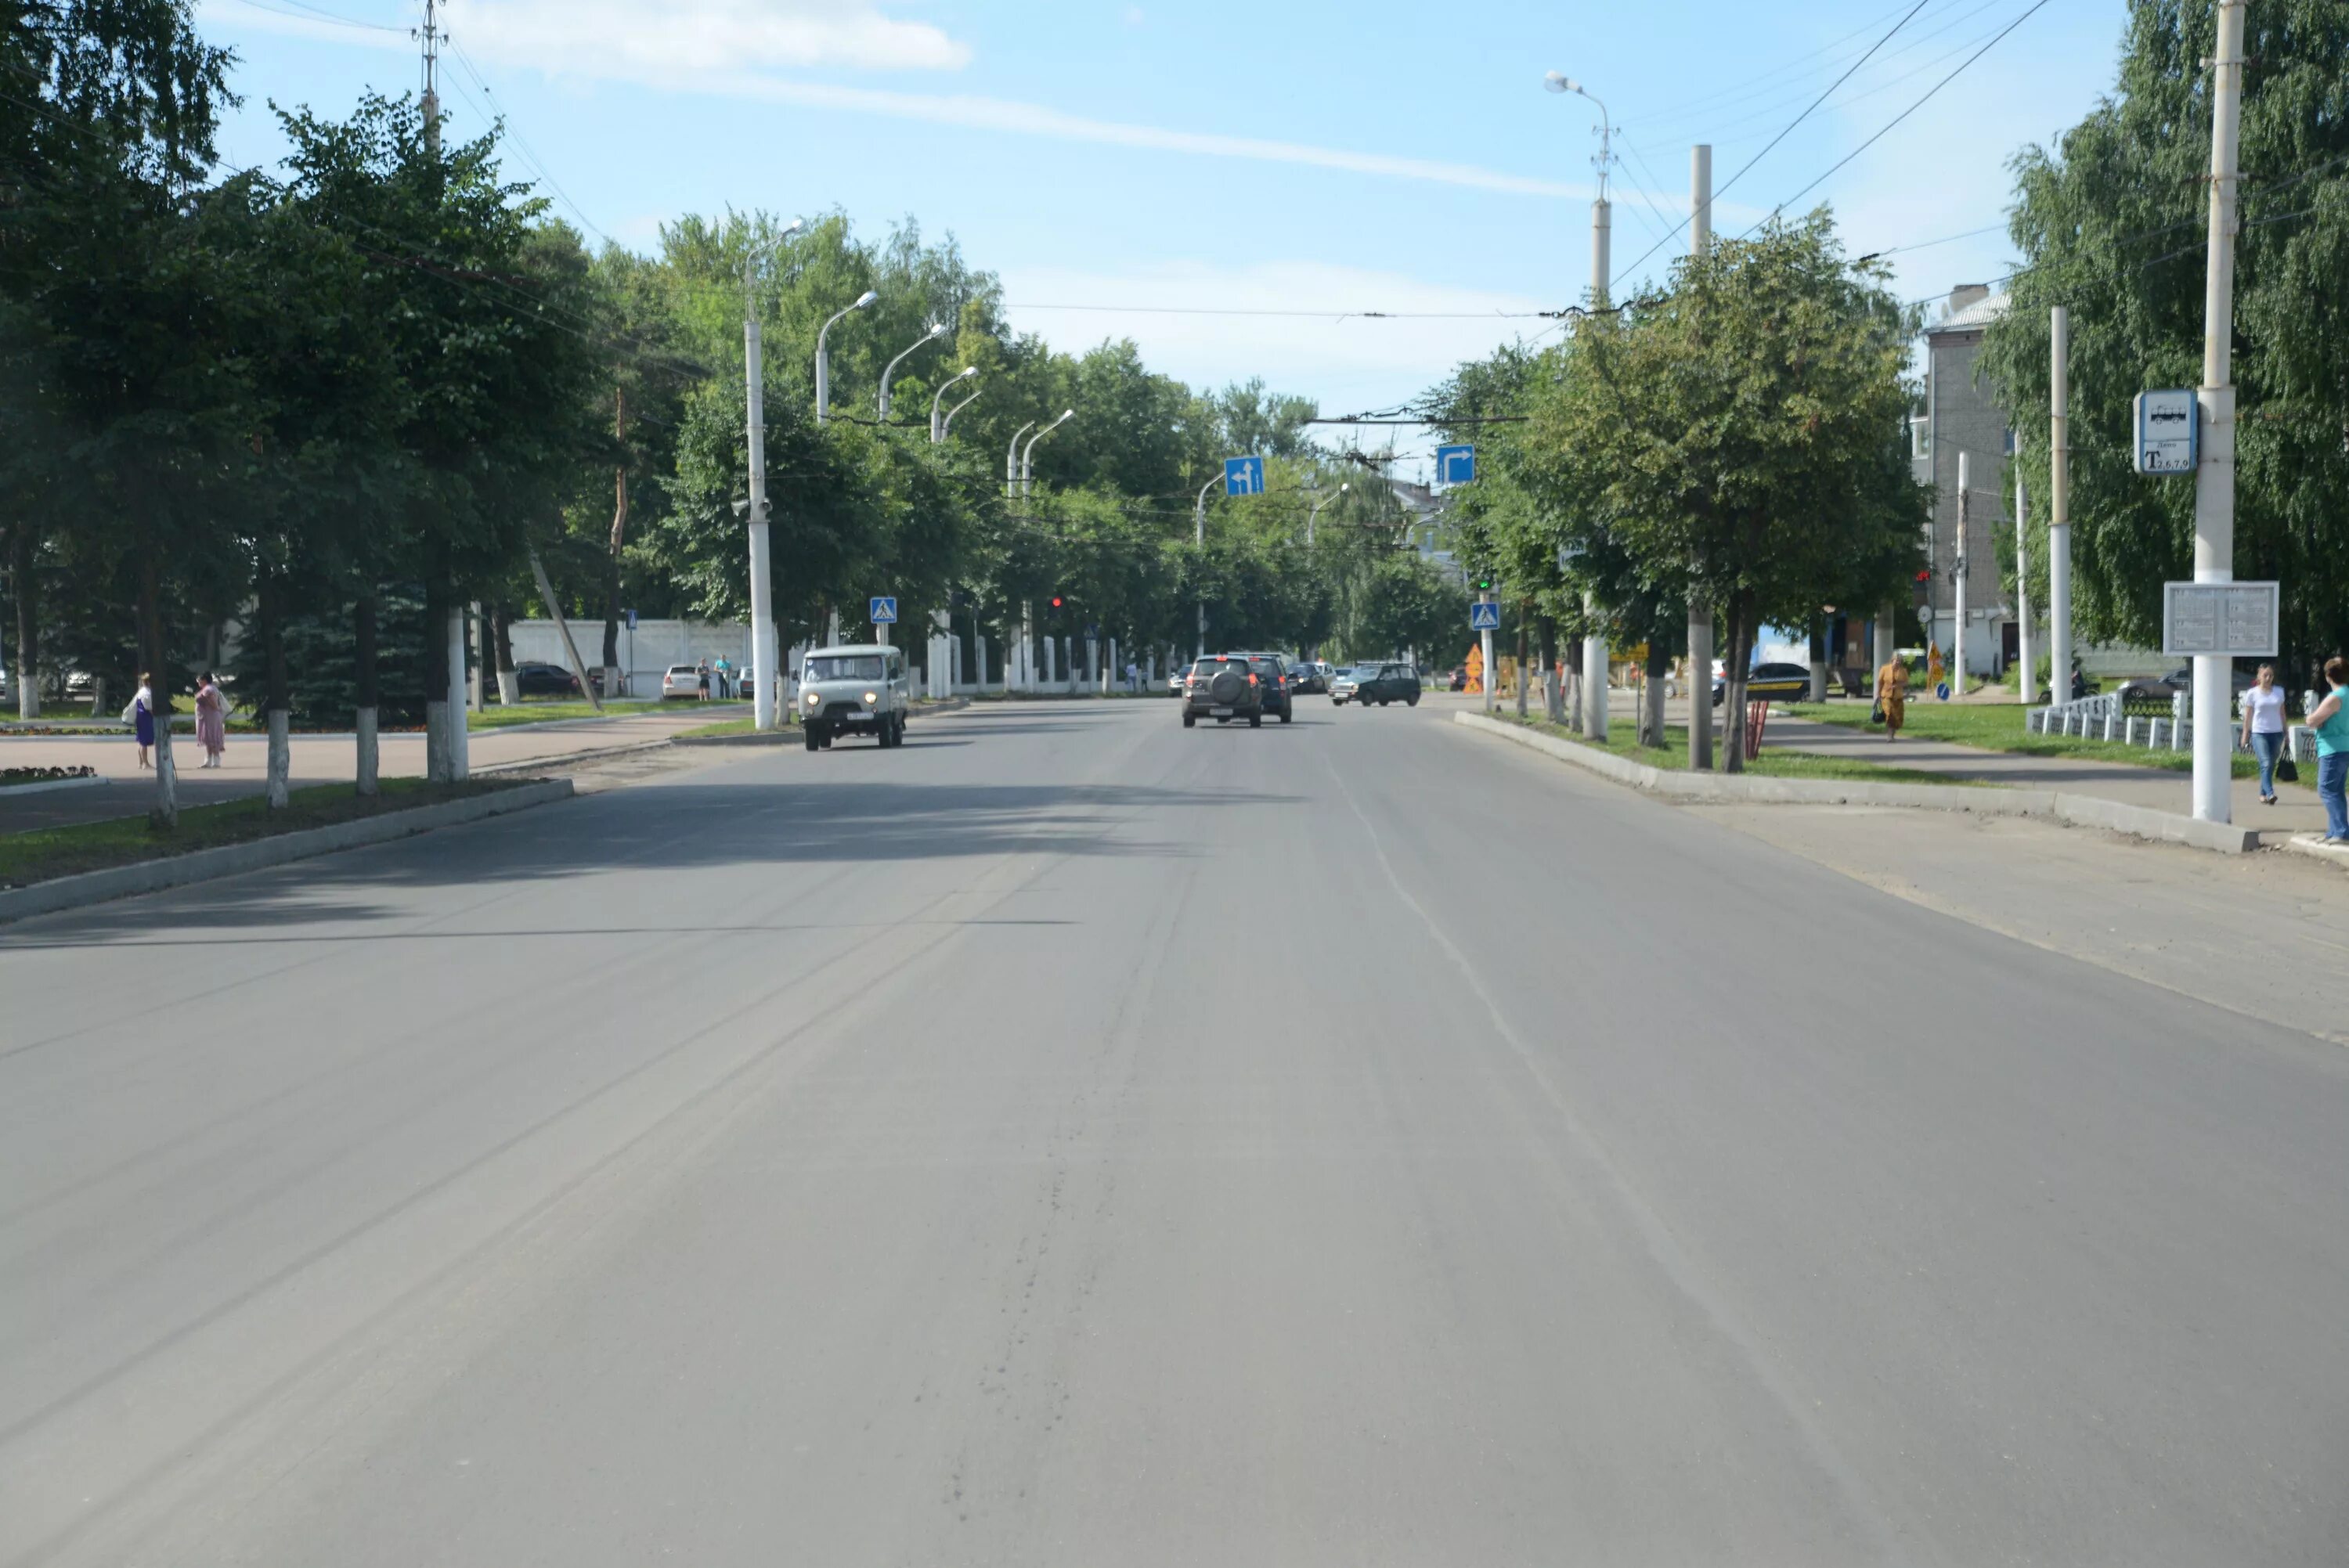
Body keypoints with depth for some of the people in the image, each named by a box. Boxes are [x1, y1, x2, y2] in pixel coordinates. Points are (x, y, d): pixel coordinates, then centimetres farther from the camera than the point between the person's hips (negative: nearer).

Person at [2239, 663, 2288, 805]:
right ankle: (2269, 793, -25)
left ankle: (2263, 793, 18)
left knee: (2271, 766, 6)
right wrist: (2245, 736, 0)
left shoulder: (2279, 691, 9)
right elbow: (2248, 716, 2)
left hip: (2276, 733, 4)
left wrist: (2286, 732, 13)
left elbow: (2282, 713, 15)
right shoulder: (2252, 694, 0)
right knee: (2266, 764, -16)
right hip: (2259, 733, -4)